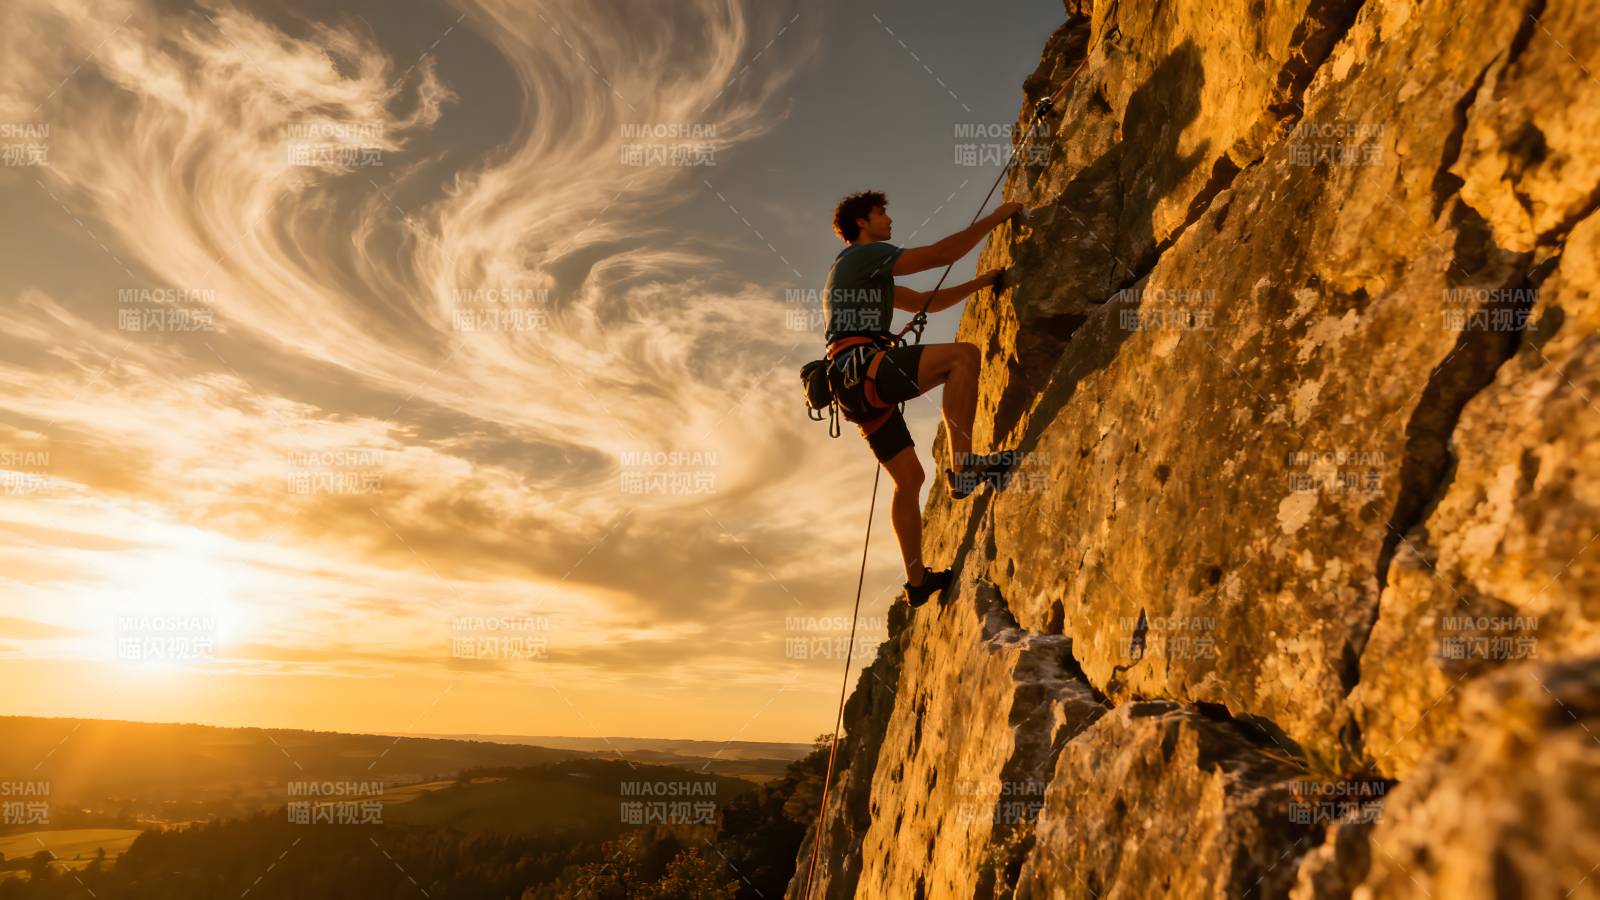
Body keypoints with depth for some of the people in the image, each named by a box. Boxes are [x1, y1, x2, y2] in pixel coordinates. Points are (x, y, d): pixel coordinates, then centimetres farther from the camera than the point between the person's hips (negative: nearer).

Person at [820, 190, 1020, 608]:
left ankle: (917, 580, 14)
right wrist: (996, 216, 5)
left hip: (858, 386, 10)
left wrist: (980, 282, 28)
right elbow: (943, 253, -4)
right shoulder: (864, 254, 3)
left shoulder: (870, 273, 33)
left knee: (908, 478, 10)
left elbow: (927, 302, 35)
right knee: (963, 353, -20)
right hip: (864, 367, -10)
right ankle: (962, 464, -26)